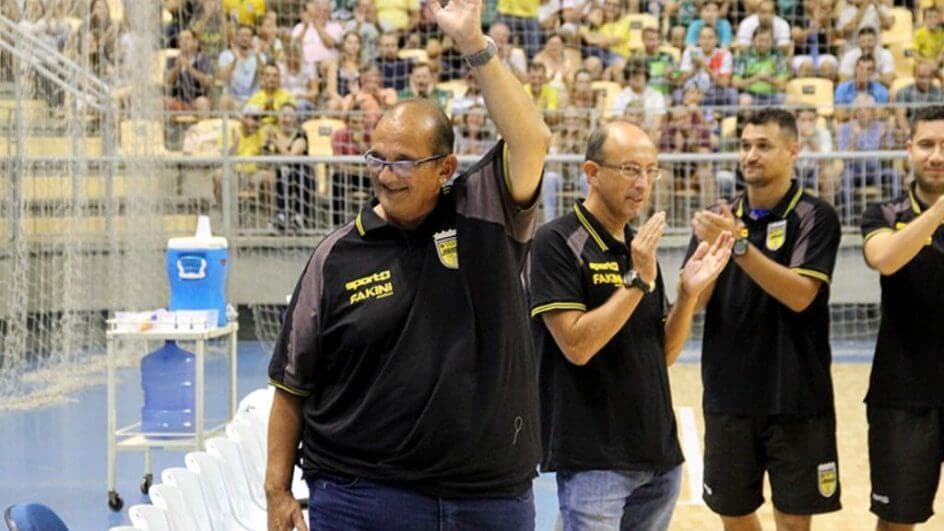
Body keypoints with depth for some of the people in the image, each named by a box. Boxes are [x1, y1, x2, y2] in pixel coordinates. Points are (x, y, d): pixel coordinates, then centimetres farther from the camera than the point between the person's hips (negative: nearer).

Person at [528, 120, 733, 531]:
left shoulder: (639, 247, 13)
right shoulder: (557, 243, -9)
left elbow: (664, 354, 12)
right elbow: (577, 345, -18)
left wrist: (690, 290, -2)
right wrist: (638, 281, -20)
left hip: (659, 457, 7)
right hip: (593, 460, -7)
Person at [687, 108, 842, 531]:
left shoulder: (814, 217, -6)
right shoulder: (721, 217, 7)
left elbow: (800, 295, -18)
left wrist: (738, 244, -26)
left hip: (795, 399, -4)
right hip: (729, 396, 4)